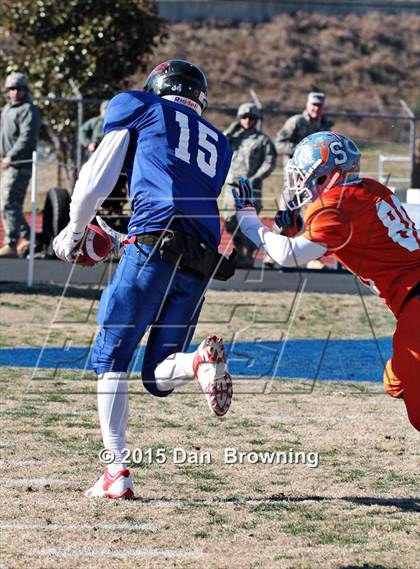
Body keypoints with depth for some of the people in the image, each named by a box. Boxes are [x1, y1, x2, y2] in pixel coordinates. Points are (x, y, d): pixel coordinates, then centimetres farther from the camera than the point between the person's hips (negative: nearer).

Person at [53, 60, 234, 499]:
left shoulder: (143, 110, 16)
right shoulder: (218, 143, 29)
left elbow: (96, 181, 13)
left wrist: (72, 233, 29)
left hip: (156, 242, -5)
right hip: (202, 258, 5)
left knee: (111, 356, 3)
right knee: (159, 376, 9)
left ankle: (117, 471, -7)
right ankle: (201, 360, -25)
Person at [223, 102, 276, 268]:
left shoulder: (262, 139, 5)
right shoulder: (233, 136, 17)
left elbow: (269, 163, -2)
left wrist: (255, 178, -14)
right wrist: (232, 129, 1)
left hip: (251, 186, -5)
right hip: (232, 185, 5)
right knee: (231, 223, 4)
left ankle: (247, 258, -8)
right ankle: (240, 254, 17)